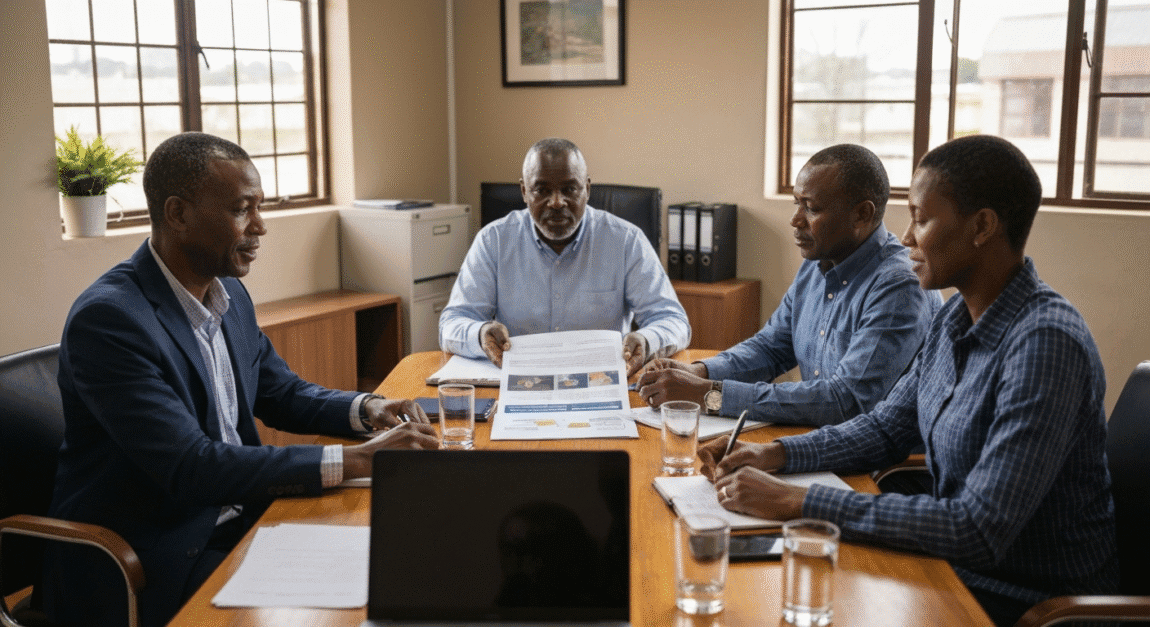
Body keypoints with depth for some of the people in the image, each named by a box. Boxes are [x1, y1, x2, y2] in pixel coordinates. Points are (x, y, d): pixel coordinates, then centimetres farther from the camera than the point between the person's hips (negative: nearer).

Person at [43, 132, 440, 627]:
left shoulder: (229, 295, 5)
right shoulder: (107, 318, -21)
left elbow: (282, 393, 17)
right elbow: (190, 468, -27)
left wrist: (368, 409, -4)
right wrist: (356, 460, -28)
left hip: (235, 521, 8)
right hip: (141, 568, -7)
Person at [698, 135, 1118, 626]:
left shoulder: (1046, 344, -27)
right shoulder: (957, 316, 2)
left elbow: (981, 530, -31)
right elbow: (887, 428, 12)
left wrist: (798, 503, -30)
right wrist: (774, 454, -4)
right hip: (958, 567, 7)